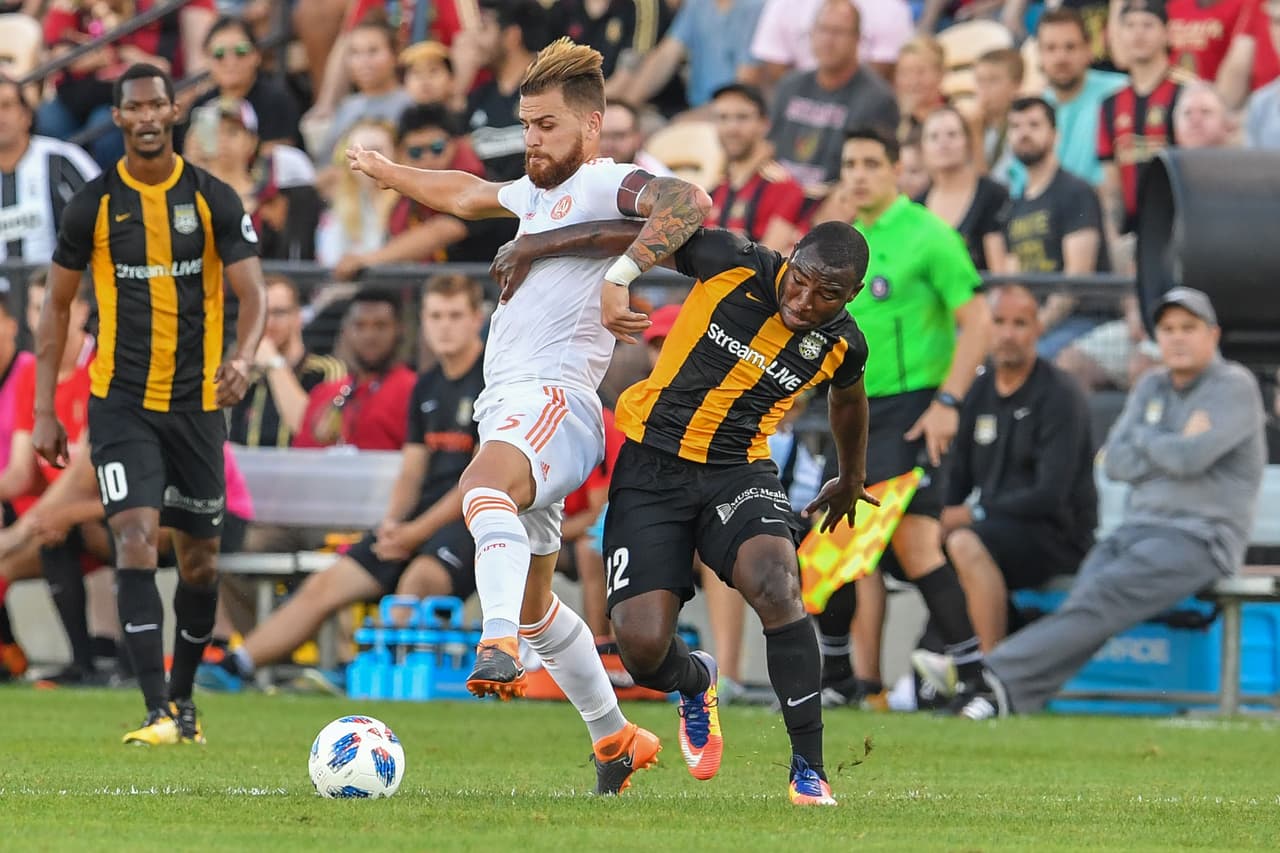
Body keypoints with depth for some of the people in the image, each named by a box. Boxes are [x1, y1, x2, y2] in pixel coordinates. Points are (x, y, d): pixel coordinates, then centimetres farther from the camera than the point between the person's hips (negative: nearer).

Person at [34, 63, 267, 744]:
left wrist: (242, 358, -27)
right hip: (121, 402, -1)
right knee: (136, 540, -17)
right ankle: (159, 713, -19)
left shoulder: (214, 200, -2)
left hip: (197, 403, 1)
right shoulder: (94, 205, -2)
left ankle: (184, 697, 30)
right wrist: (44, 412, 2)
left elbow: (252, 294, -5)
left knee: (199, 558, 9)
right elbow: (57, 306, 6)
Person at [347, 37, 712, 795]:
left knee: (484, 487, -41)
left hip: (555, 403, -10)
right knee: (535, 602, 17)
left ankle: (502, 648, -61)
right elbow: (466, 195, 46)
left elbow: (689, 202, -25)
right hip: (508, 411, 10)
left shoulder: (605, 184, -4)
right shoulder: (539, 193, 25)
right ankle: (617, 738, 31)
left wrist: (620, 275, -34)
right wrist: (386, 173, 60)